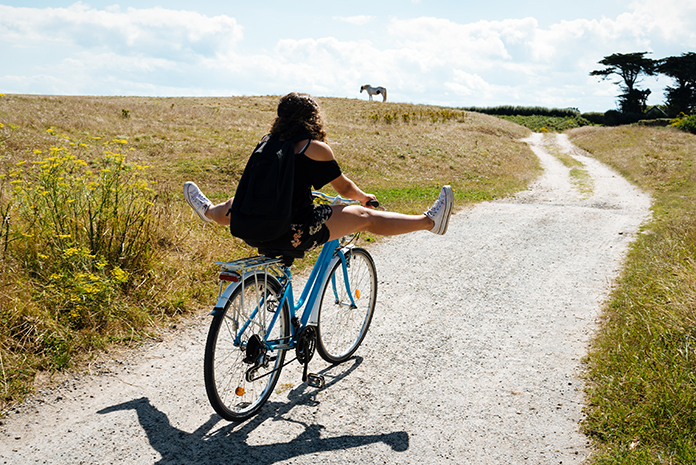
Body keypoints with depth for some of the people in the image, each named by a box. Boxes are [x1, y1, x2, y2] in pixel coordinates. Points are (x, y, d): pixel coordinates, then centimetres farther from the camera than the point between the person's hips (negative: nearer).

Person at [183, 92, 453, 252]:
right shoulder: (315, 148, -8)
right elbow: (344, 188, 2)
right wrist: (365, 197, 23)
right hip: (296, 234, -5)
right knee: (363, 216, 3)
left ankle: (208, 211, 67)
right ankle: (429, 221, 10)